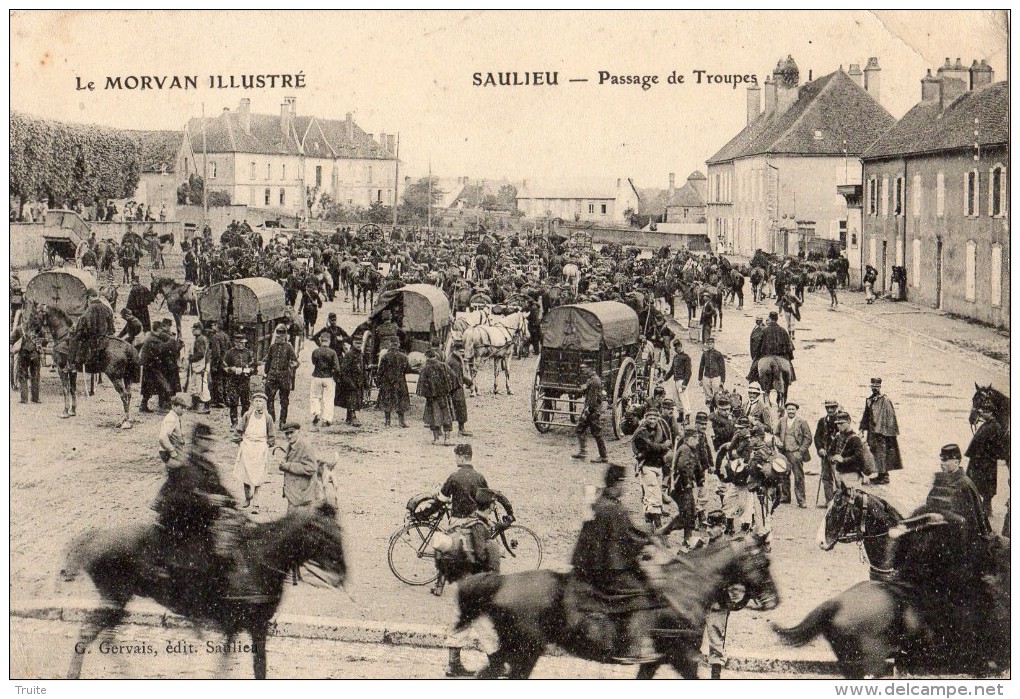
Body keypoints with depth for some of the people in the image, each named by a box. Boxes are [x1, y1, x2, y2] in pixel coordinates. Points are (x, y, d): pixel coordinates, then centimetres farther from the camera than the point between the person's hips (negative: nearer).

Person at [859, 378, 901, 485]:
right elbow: (866, 416, 19)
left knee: (882, 453, -7)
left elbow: (891, 417, -10)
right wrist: (862, 429, 15)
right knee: (875, 452, 10)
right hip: (872, 432, 7)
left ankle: (884, 477, -2)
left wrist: (891, 431, -13)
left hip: (882, 432, -7)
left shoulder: (885, 401, -9)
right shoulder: (869, 401, 12)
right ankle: (881, 475, 19)